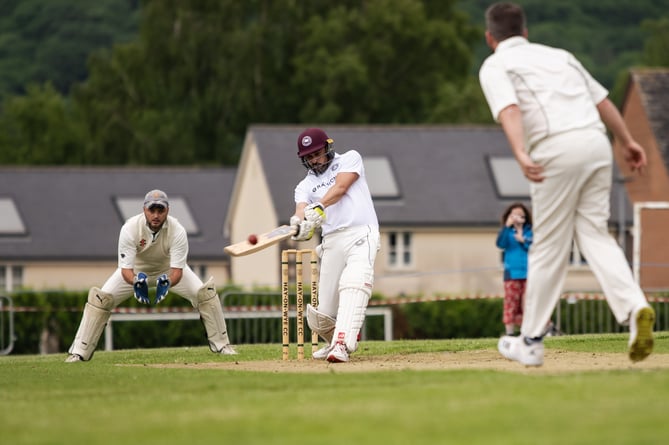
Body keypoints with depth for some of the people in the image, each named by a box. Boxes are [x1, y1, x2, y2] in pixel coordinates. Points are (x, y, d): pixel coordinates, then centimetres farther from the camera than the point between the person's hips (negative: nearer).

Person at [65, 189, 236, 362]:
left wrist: (168, 282, -55)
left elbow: (177, 270, -32)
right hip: (136, 270, -1)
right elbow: (125, 269, -33)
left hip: (168, 269, 1)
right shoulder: (130, 229, -34)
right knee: (100, 298, -18)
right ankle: (79, 352, -10)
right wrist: (135, 282, -55)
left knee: (205, 292, -15)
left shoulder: (177, 231, -32)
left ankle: (221, 345, 3)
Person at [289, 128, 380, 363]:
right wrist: (300, 226, -27)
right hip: (331, 242, 4)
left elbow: (340, 188, -8)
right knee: (322, 316, -1)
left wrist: (319, 208, -24)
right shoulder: (306, 185, 20)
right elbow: (301, 210, -2)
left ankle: (341, 345, -42)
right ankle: (336, 341, 30)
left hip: (361, 235, -4)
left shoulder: (350, 159, 12)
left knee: (353, 286, -30)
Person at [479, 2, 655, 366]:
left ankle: (530, 342, 12)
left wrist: (521, 155, -25)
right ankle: (634, 307, -16)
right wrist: (627, 142, 32)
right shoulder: (558, 55, 26)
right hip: (598, 144, 5)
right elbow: (602, 99, 25)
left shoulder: (495, 66, 8)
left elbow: (509, 109, -11)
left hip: (558, 150, -5)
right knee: (595, 234, 8)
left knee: (549, 247, 3)